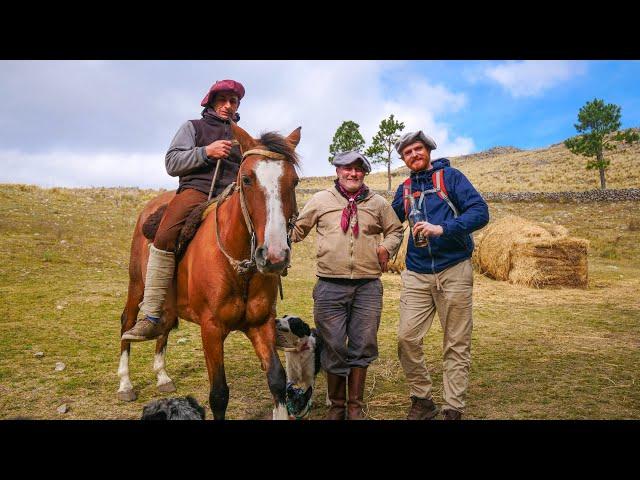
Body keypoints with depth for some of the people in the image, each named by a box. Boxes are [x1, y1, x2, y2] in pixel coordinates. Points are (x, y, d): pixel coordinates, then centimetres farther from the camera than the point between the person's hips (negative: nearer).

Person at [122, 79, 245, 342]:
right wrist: (206, 152, -7)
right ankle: (151, 318, -28)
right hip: (196, 190, -3)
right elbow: (172, 163, 5)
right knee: (165, 237, -31)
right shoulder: (193, 127, 17)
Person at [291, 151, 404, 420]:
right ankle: (336, 406, 24)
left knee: (362, 347, 7)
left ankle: (355, 407, 23)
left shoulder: (378, 203, 10)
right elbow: (297, 229, 15)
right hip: (330, 286, -1)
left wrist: (387, 247, 3)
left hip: (368, 286, 1)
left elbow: (395, 230, 22)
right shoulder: (321, 200, 7)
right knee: (334, 347, 5)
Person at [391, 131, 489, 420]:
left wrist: (443, 228, -23)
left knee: (456, 344, 3)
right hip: (417, 275, 4)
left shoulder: (450, 177, 0)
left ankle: (453, 409, 14)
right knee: (407, 338, -3)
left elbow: (480, 212, -11)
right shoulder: (404, 189, 14)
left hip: (453, 271, -3)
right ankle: (421, 400, 16)